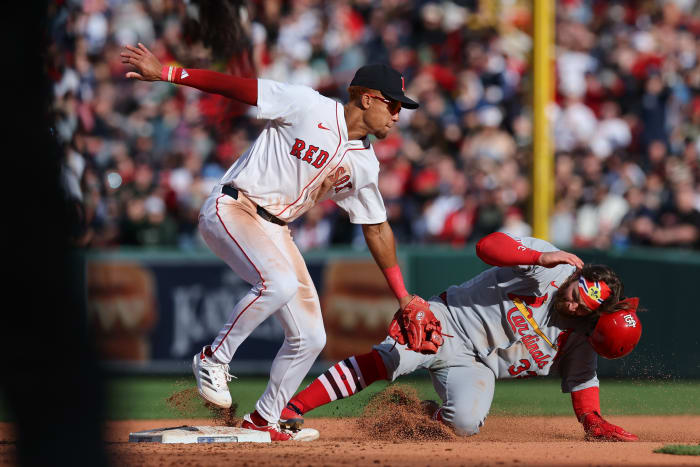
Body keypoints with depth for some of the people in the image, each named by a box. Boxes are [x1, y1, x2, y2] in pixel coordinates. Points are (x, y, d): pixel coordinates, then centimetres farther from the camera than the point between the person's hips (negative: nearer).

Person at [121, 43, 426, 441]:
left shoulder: (365, 164, 8)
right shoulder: (309, 108, -12)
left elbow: (377, 228, 17)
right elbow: (236, 86, -12)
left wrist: (402, 296, 15)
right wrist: (164, 73, -18)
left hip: (274, 229, 8)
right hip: (231, 210, -8)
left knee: (310, 337, 2)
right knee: (280, 283, -34)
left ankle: (263, 421, 19)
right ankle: (214, 360, -15)